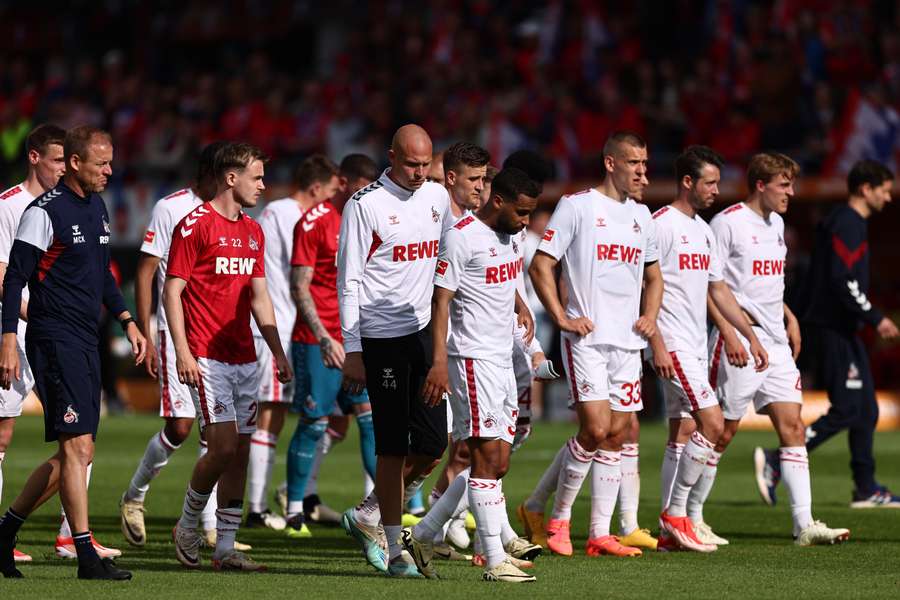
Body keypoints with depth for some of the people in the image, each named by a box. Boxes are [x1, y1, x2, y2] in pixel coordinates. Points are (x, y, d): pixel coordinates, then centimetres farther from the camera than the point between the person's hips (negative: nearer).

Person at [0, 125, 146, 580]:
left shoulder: (97, 207, 15)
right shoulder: (44, 211, -11)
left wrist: (127, 321, 20)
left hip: (85, 342, 9)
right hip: (54, 340, -9)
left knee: (77, 453, 9)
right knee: (77, 447, -12)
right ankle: (86, 556, -10)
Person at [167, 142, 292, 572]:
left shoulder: (253, 232, 15)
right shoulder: (195, 226, -7)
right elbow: (172, 291, -9)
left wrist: (278, 353, 15)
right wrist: (183, 352, -16)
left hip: (244, 357, 7)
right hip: (207, 356, -7)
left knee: (240, 452, 3)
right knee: (223, 446, -13)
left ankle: (225, 548, 7)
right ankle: (187, 527, 9)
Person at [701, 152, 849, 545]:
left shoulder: (776, 224, 16)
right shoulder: (727, 223, -10)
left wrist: (788, 318, 18)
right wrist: (729, 332, -19)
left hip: (775, 340, 8)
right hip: (739, 341, -8)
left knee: (792, 426, -1)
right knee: (723, 431, -3)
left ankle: (804, 525, -4)